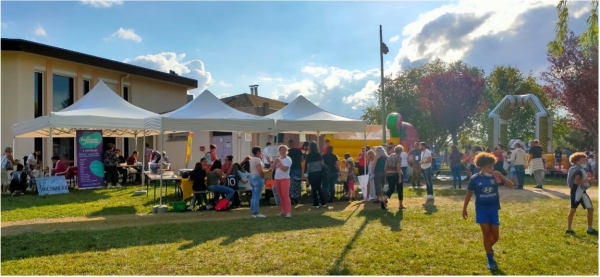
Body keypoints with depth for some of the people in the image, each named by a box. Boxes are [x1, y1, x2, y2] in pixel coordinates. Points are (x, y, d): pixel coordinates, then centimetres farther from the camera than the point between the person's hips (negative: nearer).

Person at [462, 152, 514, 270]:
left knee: (495, 236, 7)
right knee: (486, 234, -3)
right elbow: (469, 194, 0)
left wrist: (501, 176, -20)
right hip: (481, 209, -2)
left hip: (493, 209, 2)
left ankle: (489, 248, 40)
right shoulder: (475, 179, -8)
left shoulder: (495, 177, -3)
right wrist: (464, 209, 3)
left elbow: (511, 186, -6)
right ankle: (490, 260, 9)